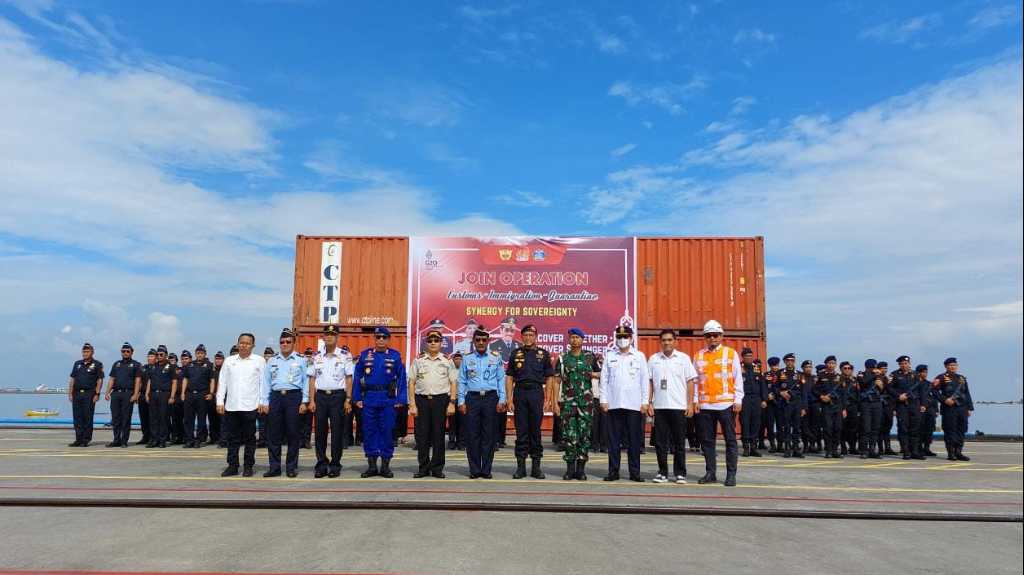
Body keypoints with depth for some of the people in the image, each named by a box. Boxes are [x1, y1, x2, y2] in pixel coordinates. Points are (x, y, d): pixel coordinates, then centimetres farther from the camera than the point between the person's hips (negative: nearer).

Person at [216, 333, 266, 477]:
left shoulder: (259, 361, 2)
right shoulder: (229, 361, 11)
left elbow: (263, 382, 0)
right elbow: (222, 382, 11)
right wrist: (220, 402, 4)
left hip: (250, 406, -3)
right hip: (231, 406, 3)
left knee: (249, 438, 4)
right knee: (232, 438, 8)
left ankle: (248, 466, 12)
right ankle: (232, 466, 15)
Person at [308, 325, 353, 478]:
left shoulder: (345, 356, 0)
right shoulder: (317, 357, 9)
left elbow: (349, 379, -1)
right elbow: (312, 380, 9)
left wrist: (348, 400, -7)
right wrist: (311, 400, 1)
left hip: (338, 396, -3)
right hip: (320, 396, 3)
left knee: (337, 432, 0)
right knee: (320, 431, 5)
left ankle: (335, 465, 9)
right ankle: (321, 464, 13)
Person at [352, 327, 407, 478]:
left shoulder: (395, 356, 2)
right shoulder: (365, 355, 5)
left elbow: (402, 379, 2)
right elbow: (357, 377, 7)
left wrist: (400, 399, -4)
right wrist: (357, 398, 2)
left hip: (388, 399, -1)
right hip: (369, 400, 1)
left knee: (387, 431, 3)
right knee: (369, 431, 5)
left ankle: (385, 466, 13)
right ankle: (371, 465, 15)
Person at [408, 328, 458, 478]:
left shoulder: (447, 361, 8)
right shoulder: (418, 360, 8)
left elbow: (453, 383, 6)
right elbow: (412, 383, 6)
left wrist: (452, 403, -4)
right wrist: (412, 405, -1)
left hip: (441, 399, 0)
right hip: (421, 399, 1)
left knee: (438, 435, 3)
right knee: (422, 435, 2)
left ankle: (437, 468, 11)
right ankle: (423, 467, 13)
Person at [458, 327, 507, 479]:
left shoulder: (496, 358, 9)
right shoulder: (467, 359, 11)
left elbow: (501, 380, 7)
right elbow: (462, 382, 9)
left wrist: (501, 400, 0)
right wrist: (461, 402, 1)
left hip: (490, 398, 0)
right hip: (472, 398, 1)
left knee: (489, 435, 0)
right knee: (472, 435, 0)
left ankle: (486, 470, 7)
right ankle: (474, 470, 8)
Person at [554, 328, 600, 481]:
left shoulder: (590, 357, 7)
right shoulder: (562, 358, 6)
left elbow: (600, 373, 16)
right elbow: (557, 381, 6)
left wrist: (593, 374, -6)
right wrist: (556, 402, -1)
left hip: (586, 401, 0)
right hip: (567, 401, 0)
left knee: (584, 434, 1)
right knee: (569, 435, -1)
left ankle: (581, 469, 9)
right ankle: (570, 468, 8)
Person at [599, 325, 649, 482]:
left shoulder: (639, 356, 8)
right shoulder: (610, 357, 10)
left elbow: (645, 380, 6)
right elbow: (604, 379, 9)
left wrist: (645, 401, 0)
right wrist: (603, 400, 1)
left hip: (634, 405, -1)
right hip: (613, 404, 1)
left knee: (634, 440, 2)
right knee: (614, 439, 2)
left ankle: (635, 472, 10)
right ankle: (613, 471, 9)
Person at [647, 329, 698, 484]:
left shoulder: (684, 358, 3)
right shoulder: (653, 359, 7)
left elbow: (690, 382, 3)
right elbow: (649, 383, 8)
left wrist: (690, 404, -4)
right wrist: (649, 403, 2)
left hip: (679, 406, -1)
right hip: (659, 406, 2)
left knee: (679, 442, 4)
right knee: (660, 442, 4)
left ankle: (679, 473, 13)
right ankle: (663, 472, 14)